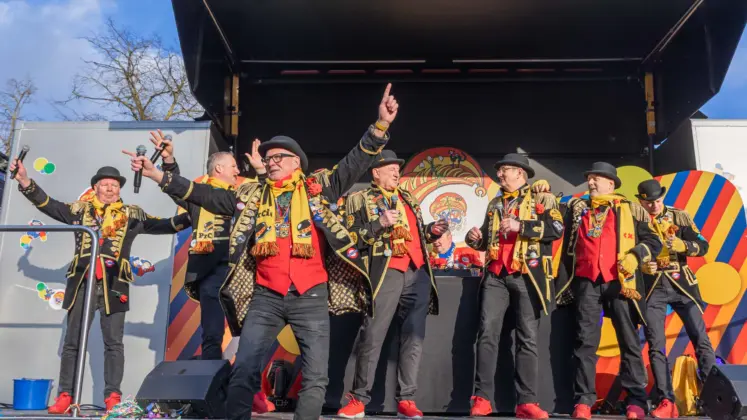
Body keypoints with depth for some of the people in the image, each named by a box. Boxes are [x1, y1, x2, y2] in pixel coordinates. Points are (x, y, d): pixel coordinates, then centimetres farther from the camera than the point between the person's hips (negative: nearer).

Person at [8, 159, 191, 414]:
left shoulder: (132, 214, 11)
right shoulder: (80, 210, 14)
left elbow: (161, 226, 6)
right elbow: (49, 205, 11)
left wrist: (190, 216, -6)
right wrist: (26, 182, 1)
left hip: (113, 286, -1)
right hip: (82, 284, 1)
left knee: (113, 343, -1)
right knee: (72, 342, 5)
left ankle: (113, 396, 4)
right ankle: (65, 395, 12)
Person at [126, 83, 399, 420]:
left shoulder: (319, 187, 6)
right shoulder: (252, 196, 12)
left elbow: (355, 163, -1)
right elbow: (207, 196, 9)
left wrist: (381, 125, -14)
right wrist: (159, 176, 3)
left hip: (311, 296, -1)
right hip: (266, 296, 2)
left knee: (315, 376, 3)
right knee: (244, 370, -3)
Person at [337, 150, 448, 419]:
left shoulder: (408, 198, 24)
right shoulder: (360, 199, 6)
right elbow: (351, 238, -5)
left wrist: (432, 231, 8)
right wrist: (379, 224, -15)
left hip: (419, 273, 5)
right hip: (385, 273, -5)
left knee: (413, 337, 2)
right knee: (372, 336, -5)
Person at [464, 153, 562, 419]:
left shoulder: (541, 198, 6)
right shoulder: (495, 204, 22)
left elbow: (557, 228, -10)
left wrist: (520, 226, -16)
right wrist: (475, 238, 6)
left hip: (527, 276, -4)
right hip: (495, 276, 4)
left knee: (528, 338, 0)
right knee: (487, 333, -6)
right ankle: (482, 398, -1)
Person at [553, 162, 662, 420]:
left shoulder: (631, 209, 11)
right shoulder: (577, 208, 18)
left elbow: (653, 241, 7)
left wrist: (635, 256, -8)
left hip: (619, 282, -1)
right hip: (587, 282, 2)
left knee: (629, 341, 1)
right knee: (585, 341, -2)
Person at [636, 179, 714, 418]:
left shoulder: (679, 217, 5)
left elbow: (703, 246, 1)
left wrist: (682, 245, -18)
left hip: (682, 284, 0)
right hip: (652, 288, 0)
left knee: (701, 339, -3)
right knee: (656, 345, -3)